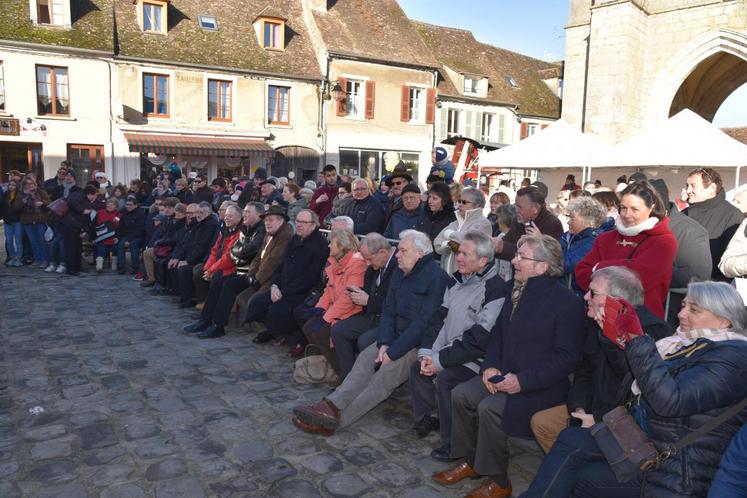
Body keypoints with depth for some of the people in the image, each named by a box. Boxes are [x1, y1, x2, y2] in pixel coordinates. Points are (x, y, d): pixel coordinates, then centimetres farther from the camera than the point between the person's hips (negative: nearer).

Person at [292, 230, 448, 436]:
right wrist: (384, 343, -8)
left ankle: (338, 419, -30)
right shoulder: (400, 273, 11)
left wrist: (393, 351, -20)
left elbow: (424, 323, -20)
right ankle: (332, 406, -30)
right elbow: (389, 312, 10)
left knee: (390, 368, -27)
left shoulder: (436, 277, -14)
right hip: (397, 337, 7)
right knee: (366, 357, -17)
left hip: (421, 343, -7)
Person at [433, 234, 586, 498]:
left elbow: (567, 357, -18)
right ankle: (470, 461, 11)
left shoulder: (568, 302, -15)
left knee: (489, 408, -26)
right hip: (505, 375, 8)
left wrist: (522, 381, -22)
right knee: (460, 394, -8)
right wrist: (490, 365, -1)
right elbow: (498, 333, 17)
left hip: (543, 385, -8)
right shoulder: (518, 291, 9)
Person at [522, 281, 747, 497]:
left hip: (675, 472, -8)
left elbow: (669, 400, -28)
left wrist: (637, 339, -26)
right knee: (570, 439, -7)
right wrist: (618, 338, 0)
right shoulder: (686, 342, 10)